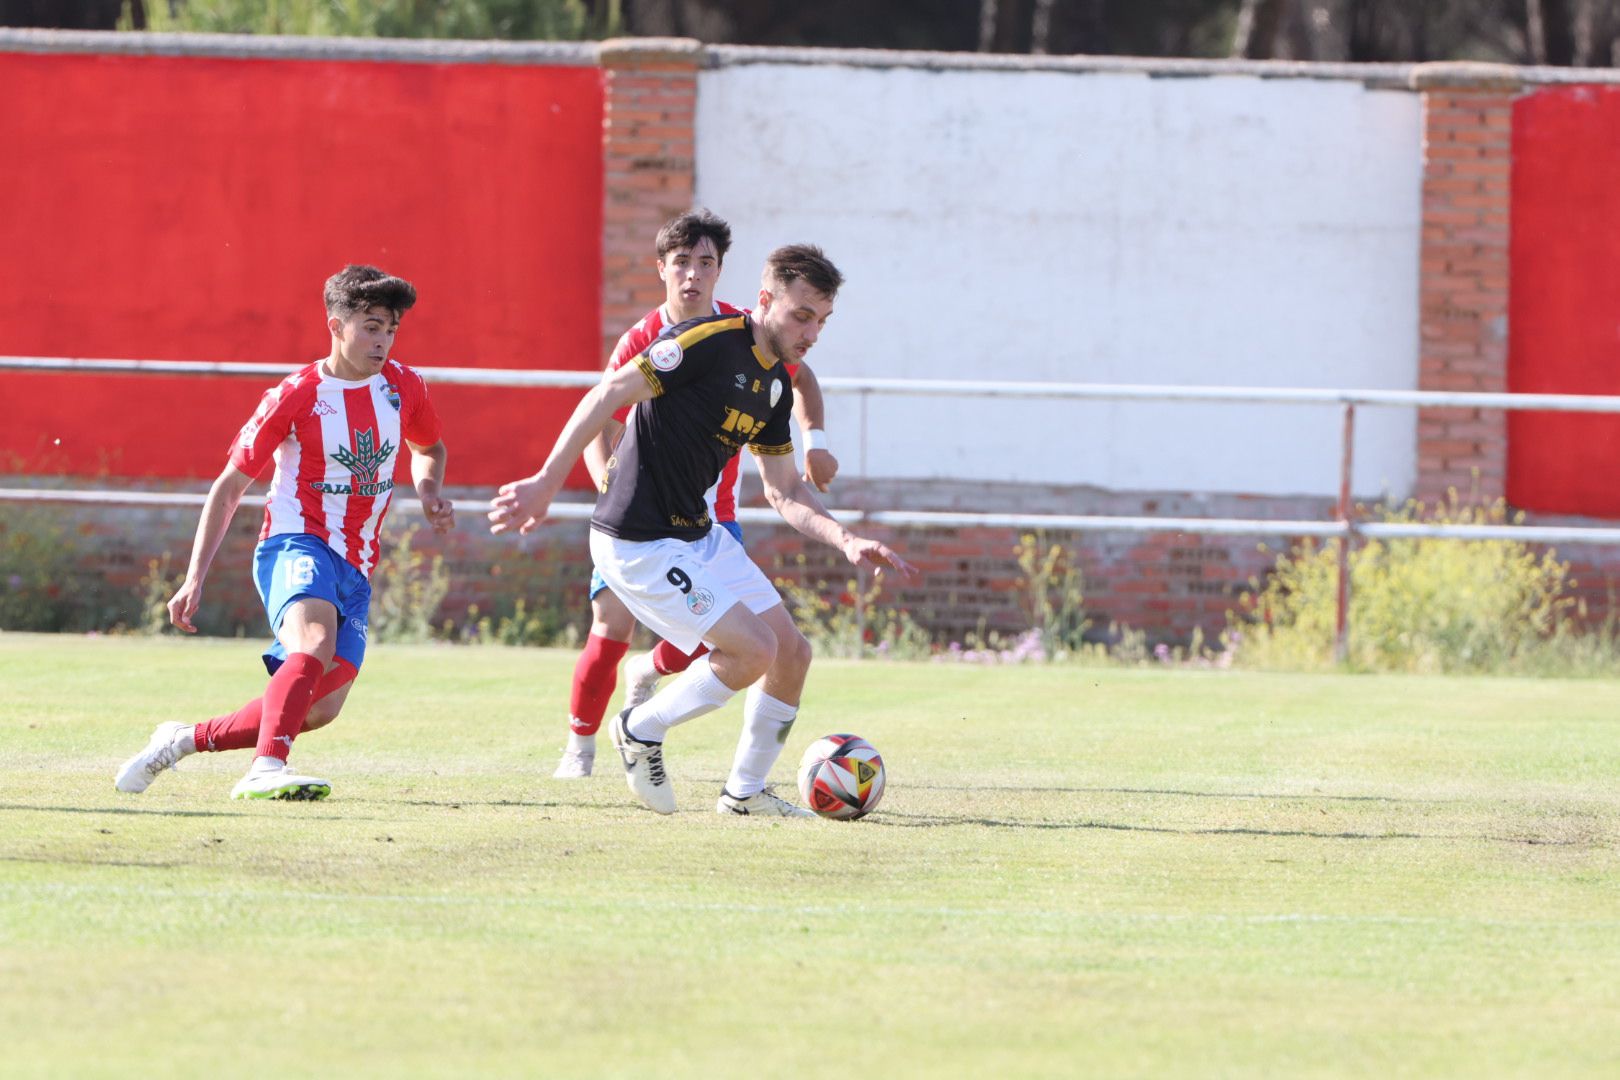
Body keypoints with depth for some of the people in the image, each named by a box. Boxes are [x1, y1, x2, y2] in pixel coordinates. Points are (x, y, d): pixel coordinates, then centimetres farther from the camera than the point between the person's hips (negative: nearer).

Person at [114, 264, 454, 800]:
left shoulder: (404, 387, 7)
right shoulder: (295, 397, -7)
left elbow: (428, 448, 30)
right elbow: (228, 487, 0)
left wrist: (428, 490, 4)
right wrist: (195, 579, -6)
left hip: (355, 567, 6)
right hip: (296, 543, -6)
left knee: (322, 706, -6)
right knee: (315, 644, -36)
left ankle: (182, 740, 11)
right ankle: (266, 769, -52)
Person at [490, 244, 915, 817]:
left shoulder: (775, 384, 9)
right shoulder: (710, 342, -19)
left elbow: (785, 492, 16)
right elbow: (608, 395, -20)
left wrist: (846, 540, -1)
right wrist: (547, 481, -25)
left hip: (698, 533, 9)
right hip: (638, 542, -9)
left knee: (791, 653, 8)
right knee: (753, 649, -15)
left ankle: (745, 791, 23)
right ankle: (642, 730, 6)